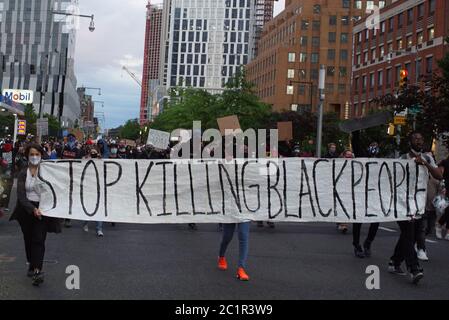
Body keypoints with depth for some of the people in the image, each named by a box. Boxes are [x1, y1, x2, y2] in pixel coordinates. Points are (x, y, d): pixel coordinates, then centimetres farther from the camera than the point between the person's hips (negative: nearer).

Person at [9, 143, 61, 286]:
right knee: (28, 239, 14)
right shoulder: (23, 174, 0)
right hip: (27, 209, 2)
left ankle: (37, 270, -17)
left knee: (39, 240, -11)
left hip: (42, 210, -2)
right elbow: (21, 196, -8)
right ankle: (31, 265, 33)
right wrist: (33, 209, -22)